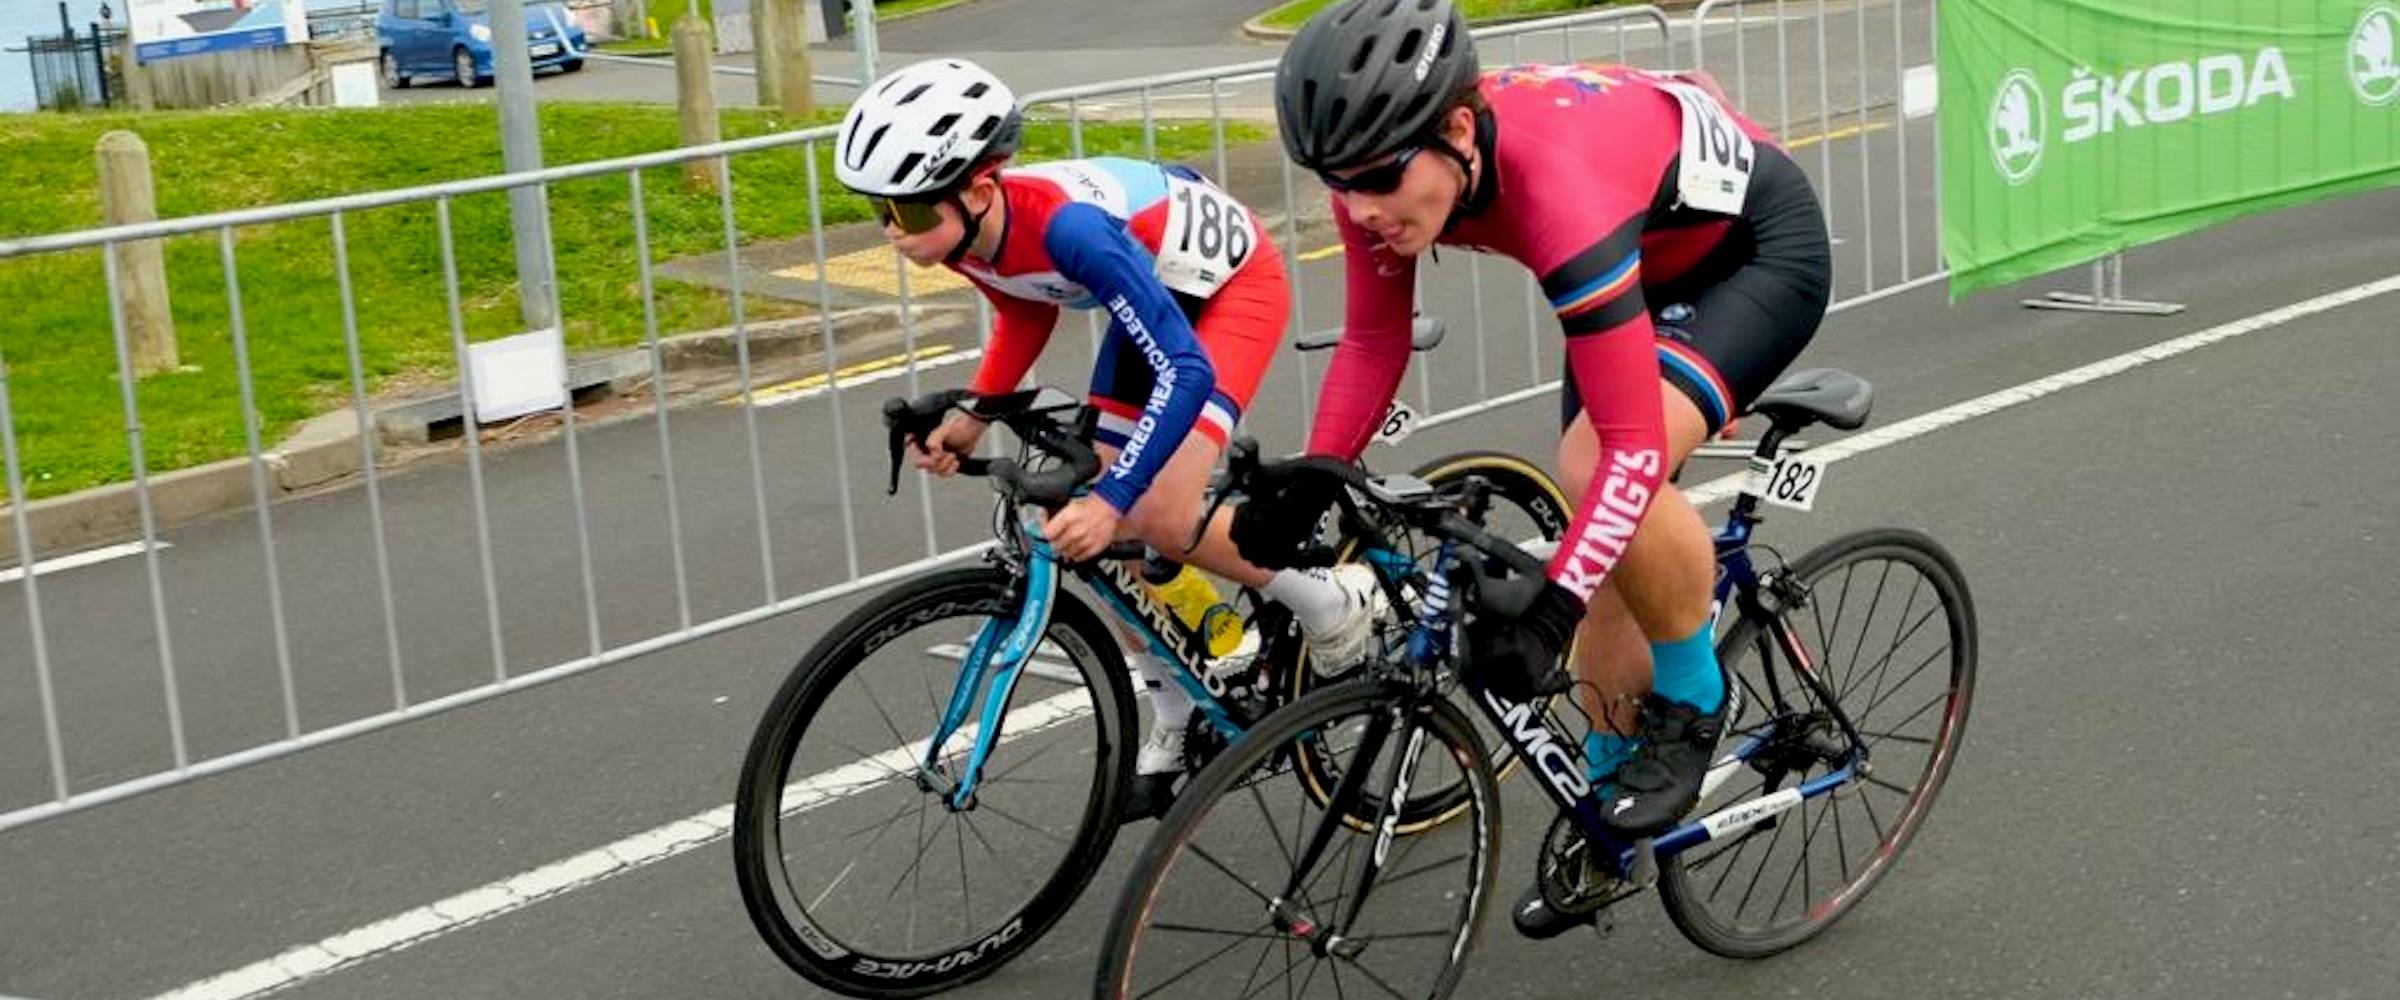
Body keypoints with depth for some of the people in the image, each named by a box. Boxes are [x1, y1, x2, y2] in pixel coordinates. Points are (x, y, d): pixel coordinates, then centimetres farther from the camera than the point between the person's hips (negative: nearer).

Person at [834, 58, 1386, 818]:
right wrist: (971, 417, -8)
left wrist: (1110, 498, -48)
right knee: (1107, 534, 3)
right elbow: (1028, 314, 5)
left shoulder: (1066, 223, -40)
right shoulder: (965, 234, -17)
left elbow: (1185, 373, -40)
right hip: (1158, 291, 8)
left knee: (1161, 516, -23)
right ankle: (1174, 732, 20)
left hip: (1233, 280, -8)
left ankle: (1336, 606, 2)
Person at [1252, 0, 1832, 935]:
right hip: (1650, 261, 7)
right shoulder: (1389, 168, -22)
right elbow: (1373, 341, -5)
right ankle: (1607, 803, 29)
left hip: (1759, 251, -7)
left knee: (1602, 469, -31)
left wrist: (1548, 612, -49)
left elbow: (1634, 449, -41)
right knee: (1612, 554, 9)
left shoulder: (1555, 185, -42)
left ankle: (1692, 702, -5)